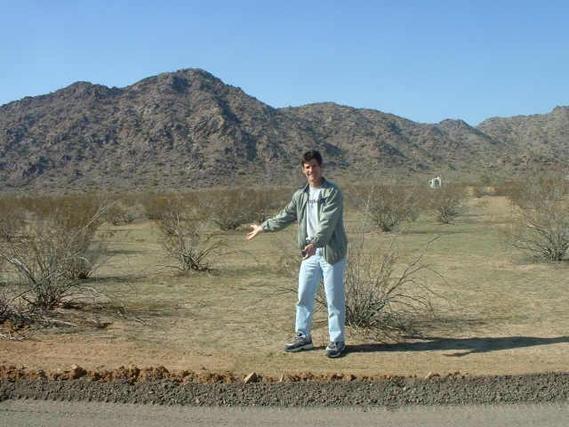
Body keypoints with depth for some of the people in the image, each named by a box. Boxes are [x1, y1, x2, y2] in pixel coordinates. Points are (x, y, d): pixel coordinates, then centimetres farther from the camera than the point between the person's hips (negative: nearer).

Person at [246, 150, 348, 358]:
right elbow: (285, 217, 21)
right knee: (304, 296, 11)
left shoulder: (333, 192, -11)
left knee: (334, 298, 2)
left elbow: (327, 223, -23)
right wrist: (262, 227, 25)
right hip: (310, 253, 6)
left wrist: (315, 243, -35)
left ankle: (337, 341, 14)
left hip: (331, 252, -6)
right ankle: (303, 337, 24)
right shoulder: (300, 194, 9)